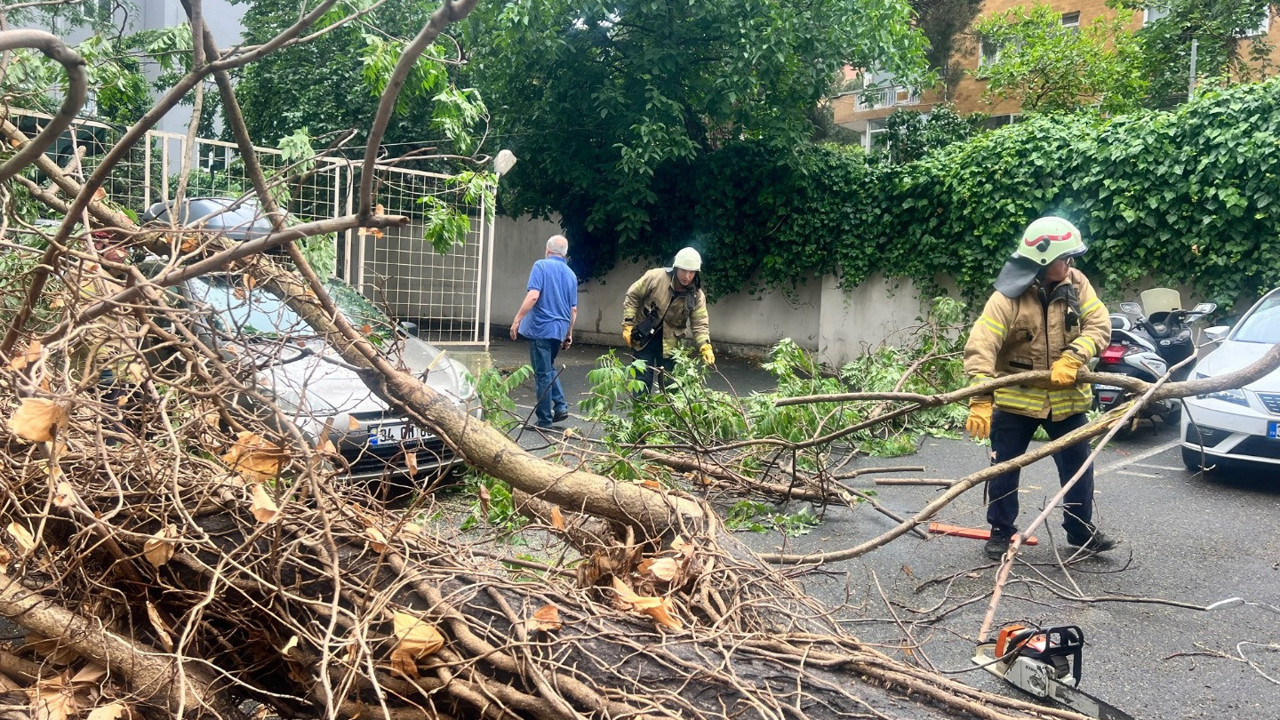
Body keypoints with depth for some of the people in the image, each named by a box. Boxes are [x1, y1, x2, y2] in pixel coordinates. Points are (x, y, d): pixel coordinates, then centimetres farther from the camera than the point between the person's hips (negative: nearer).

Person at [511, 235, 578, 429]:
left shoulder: (542, 266, -6)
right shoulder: (571, 274, 12)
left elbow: (533, 296, -19)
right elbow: (573, 309, 14)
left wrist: (517, 320, -15)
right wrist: (569, 334, 23)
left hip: (541, 327, -6)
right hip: (559, 329, 6)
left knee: (542, 373, 0)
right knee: (549, 369, 24)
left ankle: (544, 420, 4)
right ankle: (560, 406, 13)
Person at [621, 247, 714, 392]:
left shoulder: (697, 295, -11)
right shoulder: (655, 277, -19)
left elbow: (700, 324, -10)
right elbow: (632, 297, -9)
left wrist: (705, 347, -26)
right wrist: (628, 325, -12)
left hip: (669, 343, 2)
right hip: (644, 337, -2)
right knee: (643, 381, 1)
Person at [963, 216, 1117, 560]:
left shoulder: (1076, 283, -6)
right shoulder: (1007, 298, -20)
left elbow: (1099, 325, -8)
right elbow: (980, 347, -28)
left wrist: (1071, 359, -26)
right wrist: (980, 401, -38)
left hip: (1066, 397, 3)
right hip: (1015, 398, -3)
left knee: (1078, 466, 10)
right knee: (1004, 467, 5)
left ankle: (1081, 529, 29)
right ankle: (1001, 531, 23)